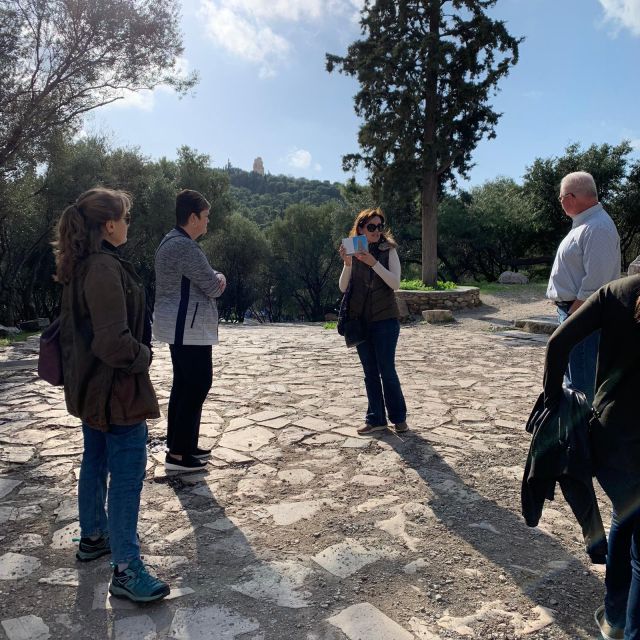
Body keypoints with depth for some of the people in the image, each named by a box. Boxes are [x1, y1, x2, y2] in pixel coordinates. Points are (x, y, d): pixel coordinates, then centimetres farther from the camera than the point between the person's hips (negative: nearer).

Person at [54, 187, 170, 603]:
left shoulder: (79, 268, 6)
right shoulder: (106, 269, -24)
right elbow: (114, 343, -30)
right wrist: (144, 356, -12)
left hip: (89, 386, 10)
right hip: (117, 390, -10)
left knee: (95, 462, 22)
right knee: (127, 475, -2)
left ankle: (93, 537, 39)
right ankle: (126, 570, 7)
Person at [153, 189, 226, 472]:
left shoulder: (171, 241, 15)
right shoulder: (185, 247, -20)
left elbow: (199, 280, 20)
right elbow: (214, 287, -17)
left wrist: (214, 278, -1)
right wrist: (219, 278, 5)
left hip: (179, 327, 11)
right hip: (189, 329, -11)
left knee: (183, 385, 15)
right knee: (198, 385, -5)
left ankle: (179, 444, 24)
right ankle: (178, 453, 0)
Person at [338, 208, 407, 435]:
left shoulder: (389, 250, -1)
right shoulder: (353, 252, 6)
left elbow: (395, 283, -13)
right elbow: (343, 287, 1)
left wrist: (374, 263, -22)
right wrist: (347, 264, -15)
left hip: (385, 319, -3)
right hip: (360, 320, 3)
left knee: (387, 369, -3)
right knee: (370, 372, 8)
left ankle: (399, 417, 13)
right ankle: (376, 419, 17)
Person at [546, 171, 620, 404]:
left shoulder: (597, 228, -18)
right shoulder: (585, 223, 16)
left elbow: (595, 282, -24)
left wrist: (572, 317, -21)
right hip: (573, 311, 11)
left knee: (583, 381, -6)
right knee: (572, 375, 21)